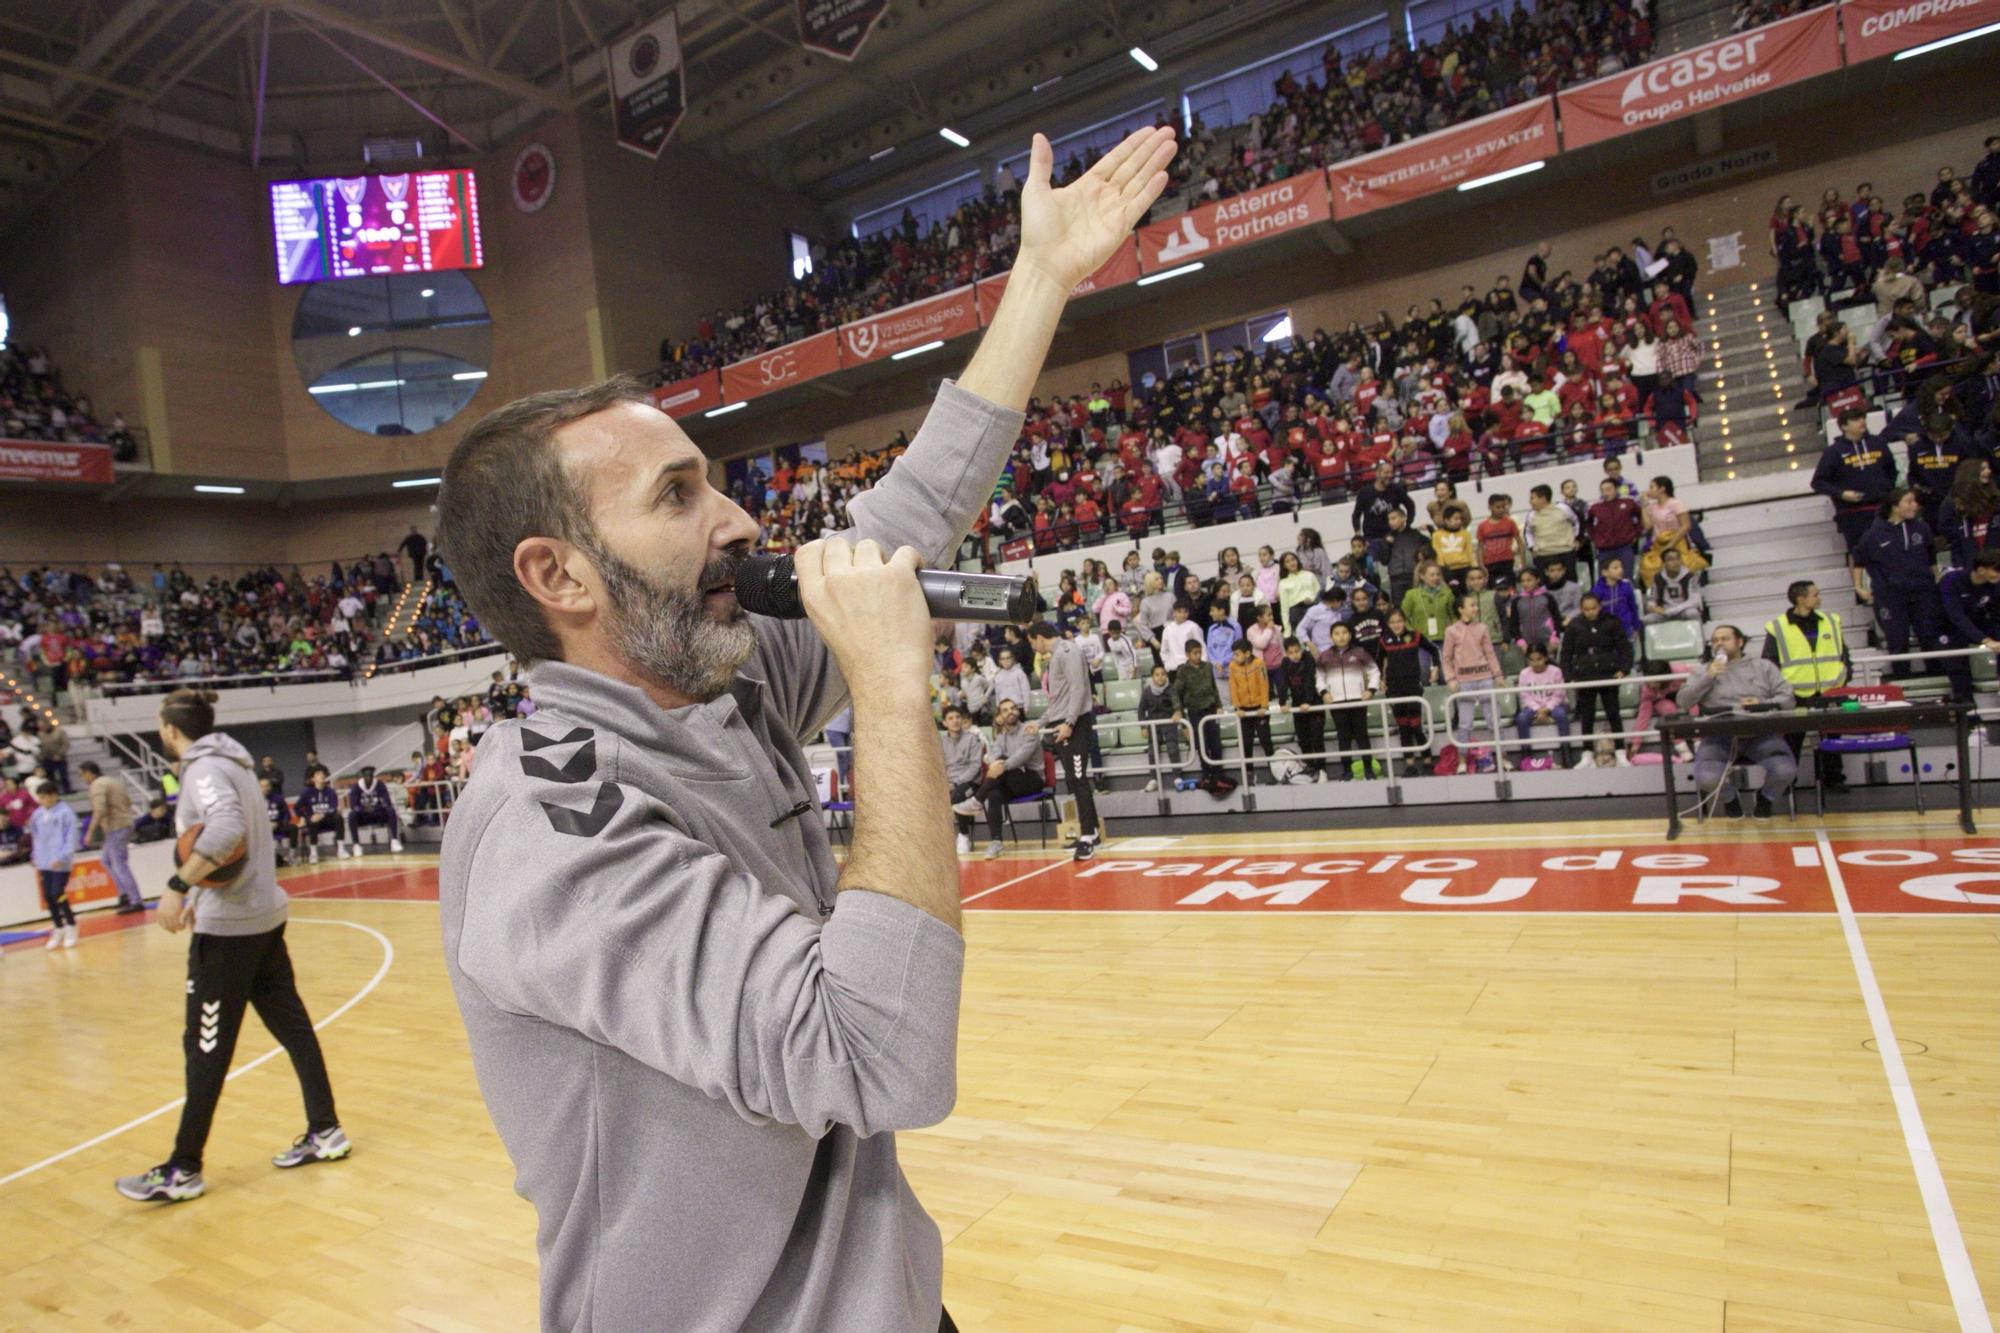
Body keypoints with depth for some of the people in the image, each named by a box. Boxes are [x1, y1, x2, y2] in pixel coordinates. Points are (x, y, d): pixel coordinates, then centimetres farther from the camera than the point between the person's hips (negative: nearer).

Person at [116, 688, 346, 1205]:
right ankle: (325, 1132, 16)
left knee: (206, 1048, 0)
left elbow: (227, 828, -32)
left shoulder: (203, 768, -13)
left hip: (226, 926, -9)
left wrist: (179, 884, -29)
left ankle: (183, 1171, 11)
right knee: (292, 1025, 11)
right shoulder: (232, 763, 15)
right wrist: (199, 892, 17)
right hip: (263, 915, 9)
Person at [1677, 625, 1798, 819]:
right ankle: (1729, 798, 10)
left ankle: (1766, 797, 10)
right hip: (1719, 735, 0)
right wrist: (1708, 677, -4)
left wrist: (1762, 704, -10)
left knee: (1785, 771, -29)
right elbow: (1682, 701, 4)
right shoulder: (1703, 672, 17)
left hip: (1760, 733, 1)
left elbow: (1786, 697, 10)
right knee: (1707, 778, -30)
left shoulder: (1763, 666, 18)